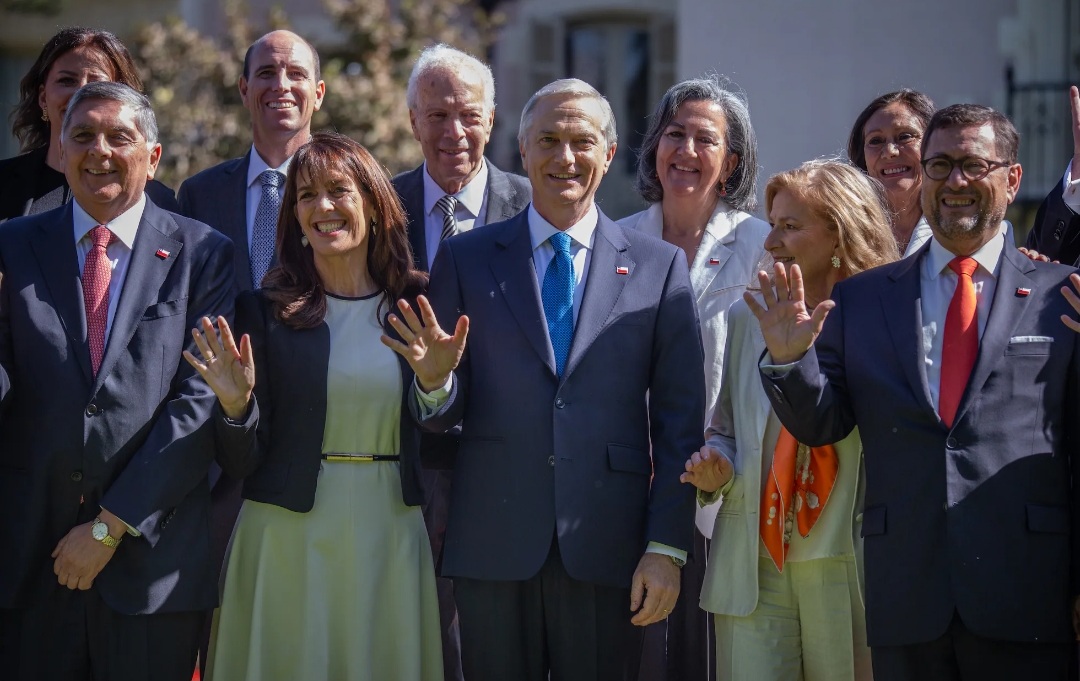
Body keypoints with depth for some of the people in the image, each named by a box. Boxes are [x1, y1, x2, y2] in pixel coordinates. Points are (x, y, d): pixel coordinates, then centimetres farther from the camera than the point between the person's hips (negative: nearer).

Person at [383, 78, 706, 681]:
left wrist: (667, 547, -3)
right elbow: (444, 418, 6)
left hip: (607, 551, 0)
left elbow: (680, 423, 3)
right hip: (493, 548, 1)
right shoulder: (466, 259, 7)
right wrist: (436, 380, -17)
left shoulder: (659, 266, 6)